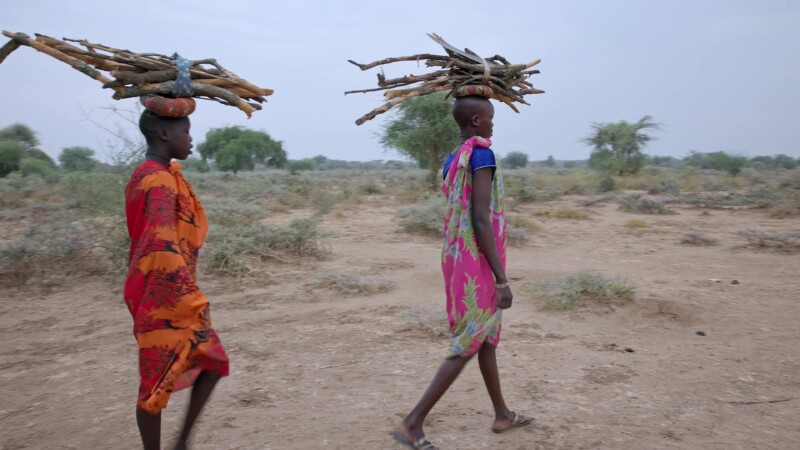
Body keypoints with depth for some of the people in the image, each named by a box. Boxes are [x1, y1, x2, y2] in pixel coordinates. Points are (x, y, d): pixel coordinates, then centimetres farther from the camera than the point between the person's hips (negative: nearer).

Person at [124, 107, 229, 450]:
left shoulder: (145, 176, 12)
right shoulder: (161, 181, -19)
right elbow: (163, 248, -27)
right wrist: (189, 300, -24)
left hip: (162, 296, 10)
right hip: (165, 299, -10)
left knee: (213, 363, 14)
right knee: (158, 382, 4)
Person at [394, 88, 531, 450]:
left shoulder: (452, 158, 10)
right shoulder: (481, 153, -16)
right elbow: (481, 219, -23)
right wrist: (502, 278, -20)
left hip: (457, 259, 9)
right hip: (478, 265, -9)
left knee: (487, 338, 19)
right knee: (467, 346, -1)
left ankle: (502, 415, 33)